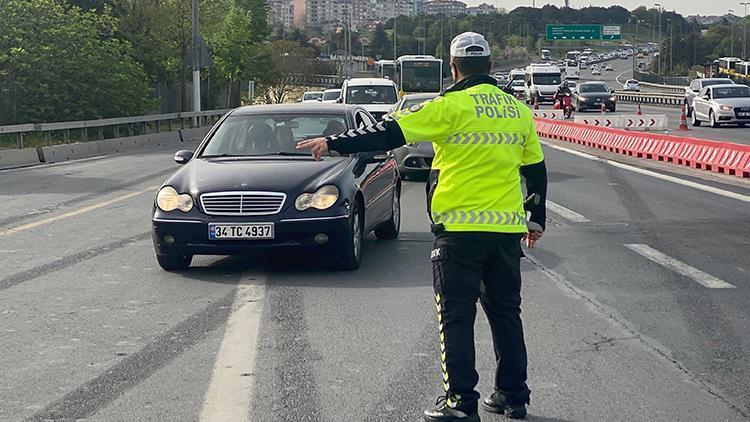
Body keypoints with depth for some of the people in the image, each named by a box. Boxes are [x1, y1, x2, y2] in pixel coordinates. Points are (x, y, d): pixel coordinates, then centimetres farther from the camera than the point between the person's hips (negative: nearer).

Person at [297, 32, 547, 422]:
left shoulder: (452, 106, -8)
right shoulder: (518, 110, 11)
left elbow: (390, 133, -12)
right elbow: (536, 168, 19)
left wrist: (332, 143, -8)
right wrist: (537, 220, 31)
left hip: (460, 229, -5)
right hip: (507, 229, 6)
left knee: (456, 317, 1)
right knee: (506, 313, 15)